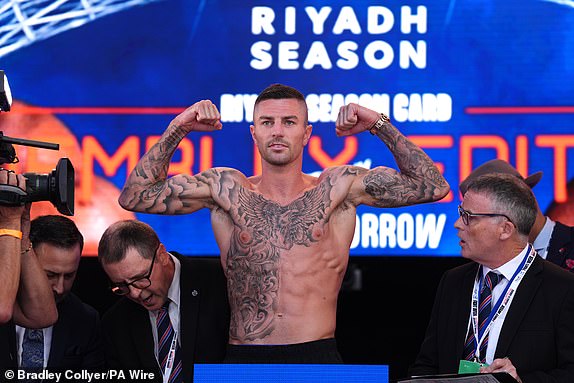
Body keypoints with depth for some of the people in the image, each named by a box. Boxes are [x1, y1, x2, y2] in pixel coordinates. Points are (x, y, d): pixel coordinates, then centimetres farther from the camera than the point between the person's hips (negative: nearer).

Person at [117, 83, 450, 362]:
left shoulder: (340, 187, 8)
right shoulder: (226, 189, 10)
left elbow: (432, 186, 5)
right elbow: (135, 196, 9)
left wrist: (379, 125, -1)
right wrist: (177, 129, 2)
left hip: (318, 361, -1)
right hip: (244, 362, 1)